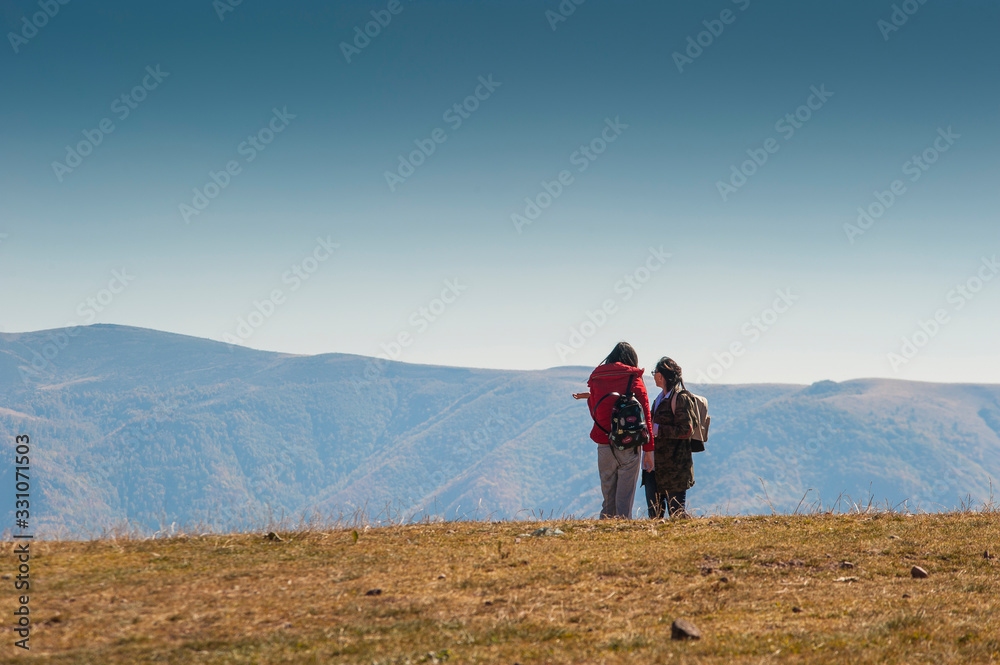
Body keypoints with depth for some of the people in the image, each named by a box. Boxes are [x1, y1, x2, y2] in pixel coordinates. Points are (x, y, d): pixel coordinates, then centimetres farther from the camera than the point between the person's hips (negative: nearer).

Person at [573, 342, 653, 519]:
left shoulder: (596, 379, 6)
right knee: (624, 498, 1)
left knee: (608, 499, 13)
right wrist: (648, 449, -3)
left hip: (604, 445, 3)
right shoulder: (634, 379, -3)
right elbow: (644, 415, -6)